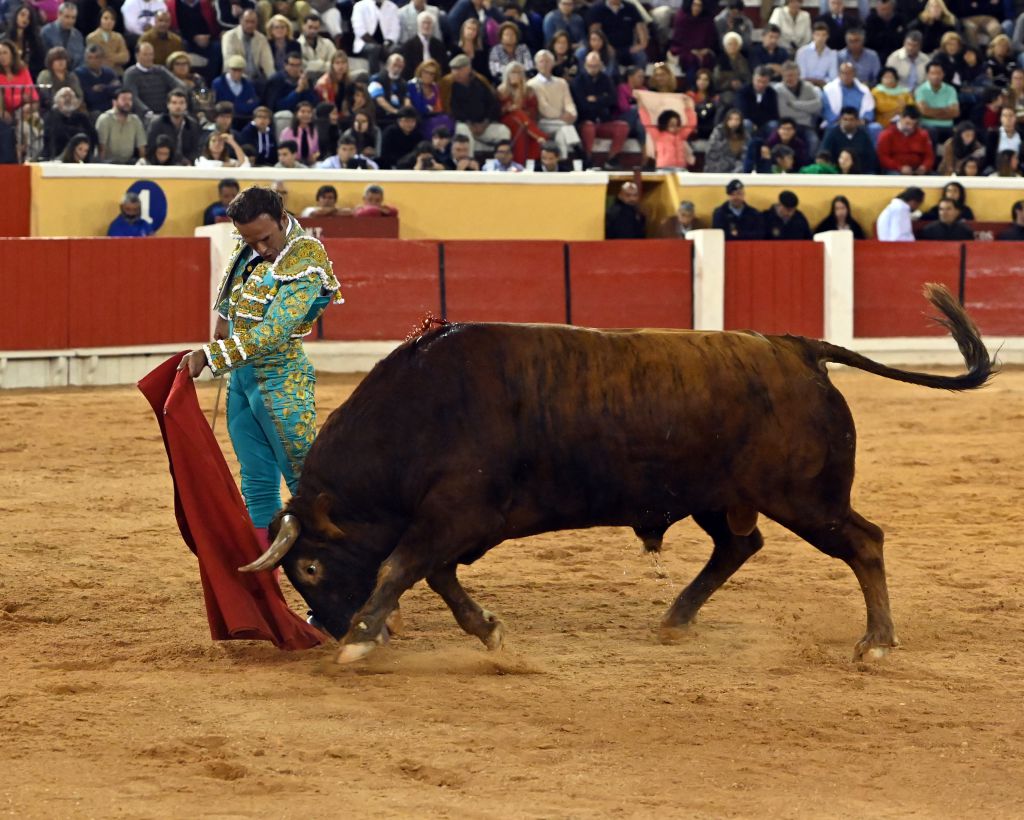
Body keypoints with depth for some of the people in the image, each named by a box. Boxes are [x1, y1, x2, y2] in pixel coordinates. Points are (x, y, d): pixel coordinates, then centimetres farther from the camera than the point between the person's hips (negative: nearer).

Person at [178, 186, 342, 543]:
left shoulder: (305, 265, -19)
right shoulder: (248, 250, 4)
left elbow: (270, 334, -25)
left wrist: (209, 356, -24)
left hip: (279, 379, -8)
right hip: (240, 377, 8)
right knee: (257, 484, 11)